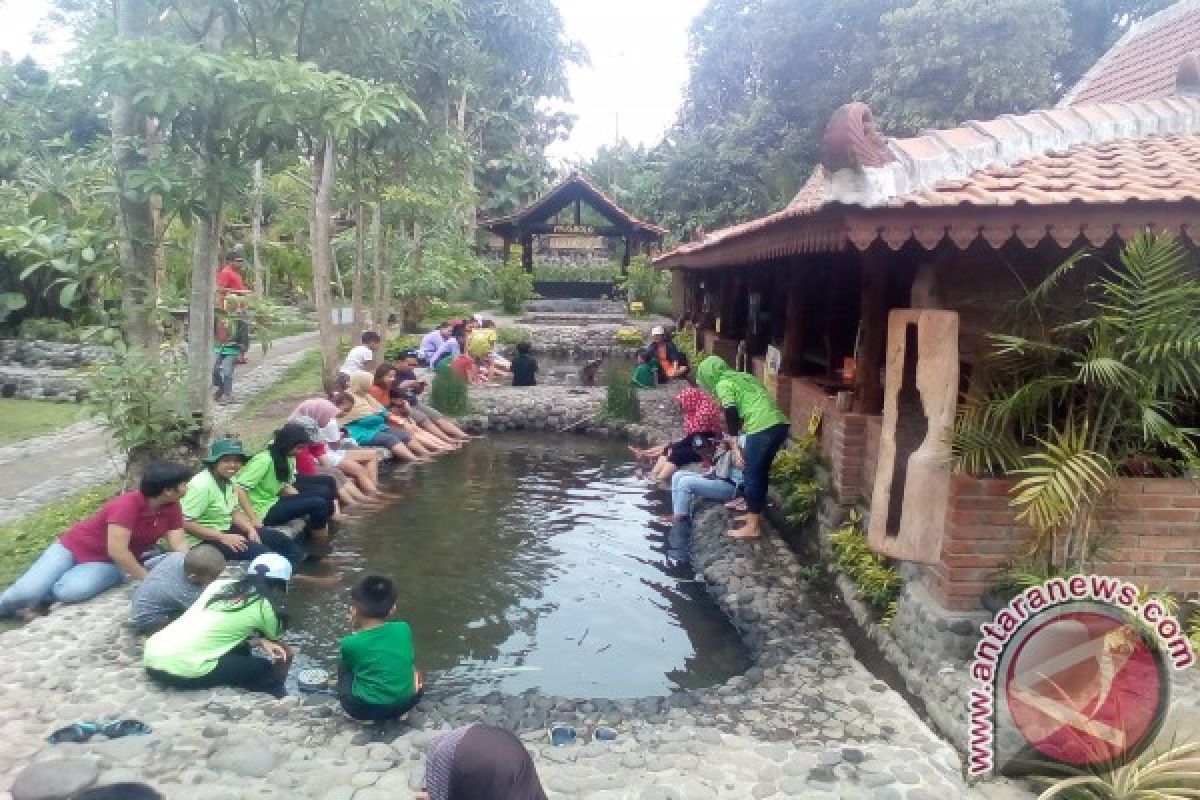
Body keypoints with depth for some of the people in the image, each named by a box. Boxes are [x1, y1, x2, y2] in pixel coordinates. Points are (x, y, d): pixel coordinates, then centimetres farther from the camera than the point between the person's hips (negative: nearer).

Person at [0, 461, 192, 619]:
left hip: (108, 562, 3)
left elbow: (179, 544, -12)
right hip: (74, 547, -3)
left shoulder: (173, 508, -11)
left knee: (70, 592, -29)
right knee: (27, 591, -18)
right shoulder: (127, 504, -30)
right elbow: (117, 550, -32)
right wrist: (147, 579, -28)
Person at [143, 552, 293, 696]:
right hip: (185, 670, -7)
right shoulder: (263, 606, 3)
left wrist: (261, 641, 14)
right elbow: (274, 640, 22)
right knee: (268, 669, 5)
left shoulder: (219, 584, 16)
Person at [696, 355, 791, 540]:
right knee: (760, 472, 21)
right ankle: (756, 514, 31)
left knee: (752, 475, 1)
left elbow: (731, 415, -10)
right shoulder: (742, 377, 26)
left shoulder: (723, 384, 0)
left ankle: (753, 527, 6)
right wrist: (736, 436, 43)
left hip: (763, 428, -9)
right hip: (779, 424, 9)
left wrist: (735, 447, -11)